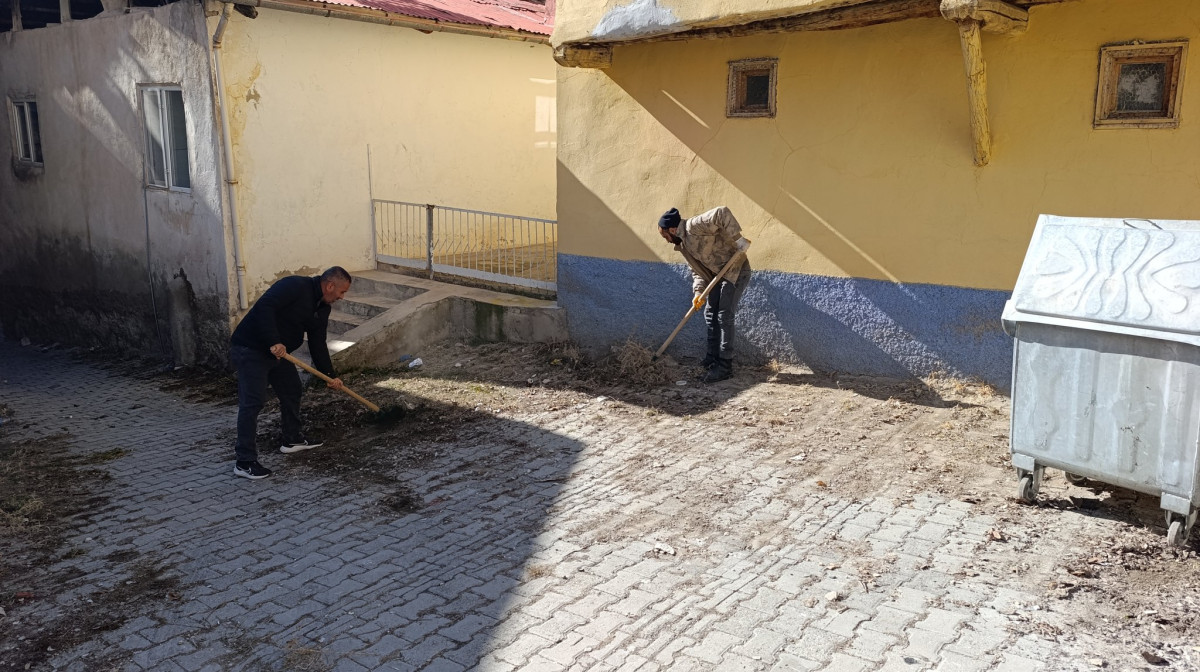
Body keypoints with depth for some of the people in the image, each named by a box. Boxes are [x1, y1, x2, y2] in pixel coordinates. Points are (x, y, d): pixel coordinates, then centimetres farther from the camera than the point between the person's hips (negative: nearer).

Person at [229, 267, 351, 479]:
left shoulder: (322, 308, 7)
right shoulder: (295, 286, -21)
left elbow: (317, 344, 12)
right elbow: (264, 307, -31)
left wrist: (330, 375, 8)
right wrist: (273, 342, -36)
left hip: (279, 353, 10)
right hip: (251, 350, -10)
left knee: (292, 392, 18)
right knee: (252, 401, -12)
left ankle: (293, 439, 37)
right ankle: (244, 462, -9)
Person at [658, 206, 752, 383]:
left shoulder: (694, 226, -22)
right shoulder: (683, 245, 8)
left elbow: (722, 213, -34)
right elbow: (697, 271, 7)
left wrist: (737, 239, -31)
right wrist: (698, 292, -10)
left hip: (736, 270, -10)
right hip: (719, 274, 10)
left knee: (724, 316, -10)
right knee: (710, 314, 13)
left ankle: (725, 366, -5)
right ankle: (713, 358, 24)